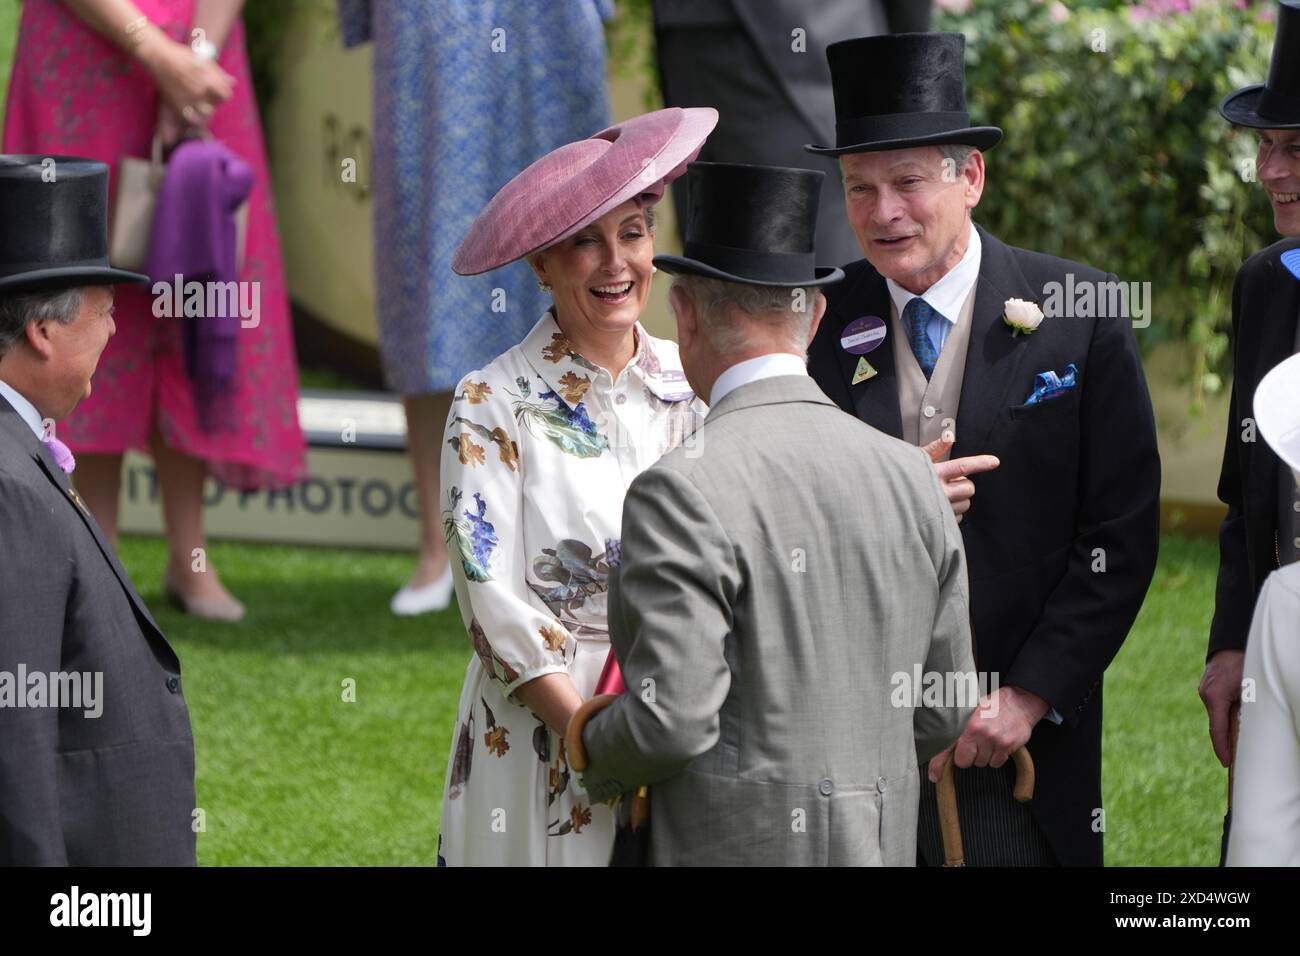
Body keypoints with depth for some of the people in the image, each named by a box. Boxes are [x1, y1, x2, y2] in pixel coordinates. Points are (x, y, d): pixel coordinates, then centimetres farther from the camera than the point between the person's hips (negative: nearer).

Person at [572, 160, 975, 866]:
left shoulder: (682, 494, -15)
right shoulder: (910, 478, 5)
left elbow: (670, 720, -20)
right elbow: (943, 714, 10)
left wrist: (594, 758, 1)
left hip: (731, 849, -7)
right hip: (877, 847, 7)